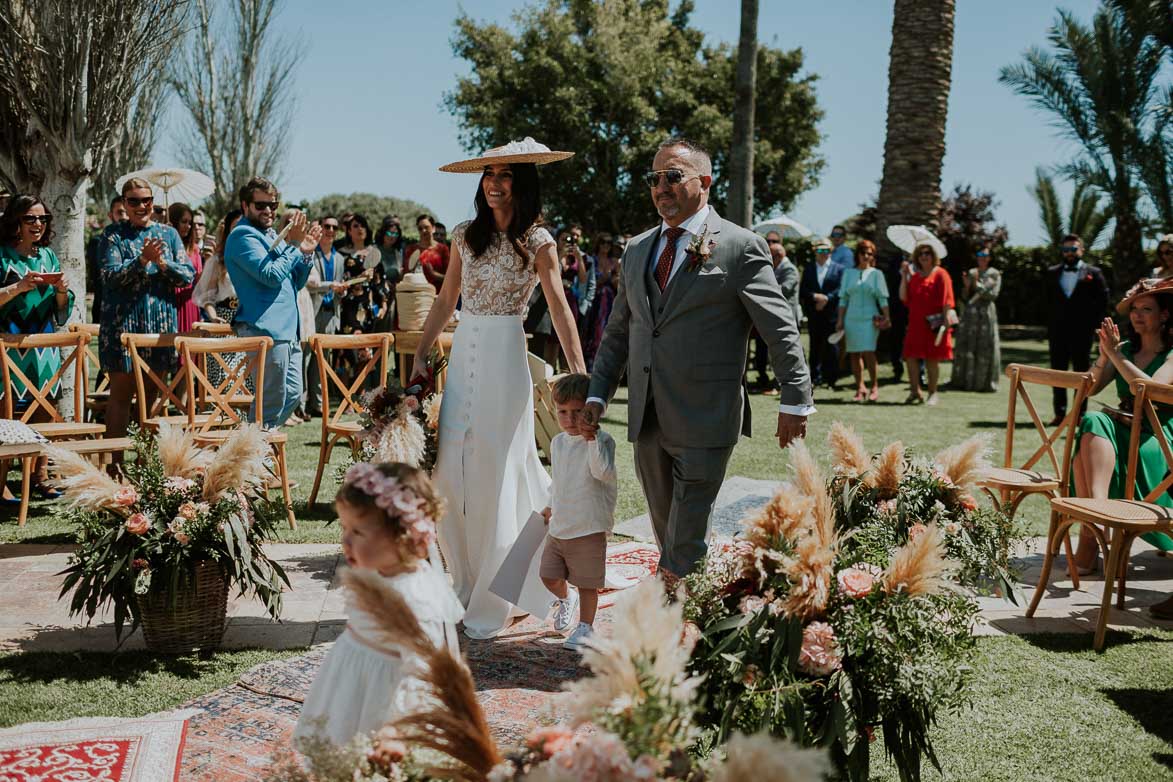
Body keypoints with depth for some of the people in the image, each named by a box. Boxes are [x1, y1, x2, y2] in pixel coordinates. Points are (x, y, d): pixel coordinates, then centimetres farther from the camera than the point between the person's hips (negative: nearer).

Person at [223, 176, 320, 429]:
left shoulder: (270, 235, 22)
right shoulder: (243, 236, -8)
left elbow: (297, 282, 23)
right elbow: (272, 275, -20)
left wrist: (306, 254, 7)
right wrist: (292, 245, -11)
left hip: (287, 330, 10)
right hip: (266, 329, -10)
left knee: (292, 394, 14)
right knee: (271, 401, -7)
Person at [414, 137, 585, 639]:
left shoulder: (537, 241, -3)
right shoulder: (465, 235, 9)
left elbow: (559, 308, -8)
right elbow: (445, 301, 15)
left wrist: (579, 374, -16)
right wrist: (420, 357, 10)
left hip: (504, 357, -5)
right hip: (462, 356, 5)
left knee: (495, 476, -1)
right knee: (450, 473, 3)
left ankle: (490, 605, 9)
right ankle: (465, 586, 18)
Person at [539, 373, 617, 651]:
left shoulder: (601, 440, -12)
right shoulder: (557, 442, 8)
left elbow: (602, 471, -30)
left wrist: (591, 438, -35)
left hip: (589, 529, -6)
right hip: (558, 527, 6)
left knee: (587, 583, 2)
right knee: (549, 576, 12)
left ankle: (585, 626, 19)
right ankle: (565, 599, 42)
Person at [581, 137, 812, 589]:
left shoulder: (740, 248, -5)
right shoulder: (637, 251, 14)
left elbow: (781, 331, -5)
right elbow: (618, 332, 18)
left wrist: (795, 402, -7)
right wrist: (597, 396, 8)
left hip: (705, 422, -6)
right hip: (647, 421, 6)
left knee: (685, 541, -5)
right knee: (666, 532, 15)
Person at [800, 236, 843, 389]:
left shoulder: (839, 269, 6)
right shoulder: (808, 269, 13)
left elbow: (840, 290, -4)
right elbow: (802, 291, 5)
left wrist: (826, 298, -14)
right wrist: (815, 296, -12)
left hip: (831, 315, -2)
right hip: (813, 316, 2)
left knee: (831, 348, -1)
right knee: (815, 347, 5)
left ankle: (831, 380, 4)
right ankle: (815, 378, 9)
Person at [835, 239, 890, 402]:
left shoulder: (876, 274, 7)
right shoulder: (848, 273, 12)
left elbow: (882, 298, 3)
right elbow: (843, 298, 11)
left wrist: (886, 317, -6)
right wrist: (840, 320, 5)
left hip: (869, 318, -3)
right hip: (851, 318, 3)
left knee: (868, 352, -13)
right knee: (854, 354, 3)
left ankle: (874, 387, -3)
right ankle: (860, 387, 11)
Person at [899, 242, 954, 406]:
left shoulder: (940, 274, -1)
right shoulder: (914, 276, 15)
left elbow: (946, 298, -7)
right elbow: (904, 297, 7)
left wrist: (946, 318, -16)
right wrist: (904, 276, 1)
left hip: (933, 323, -5)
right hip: (916, 323, 5)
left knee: (932, 359, 0)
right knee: (911, 357, -2)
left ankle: (933, 393, 9)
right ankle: (915, 392, 6)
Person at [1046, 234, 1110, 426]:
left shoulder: (1093, 273, 3)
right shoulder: (1052, 273, 11)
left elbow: (1103, 300, 2)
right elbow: (1046, 300, 15)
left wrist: (1092, 323, -4)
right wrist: (1051, 322, 6)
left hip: (1082, 332, -3)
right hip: (1057, 332, 3)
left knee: (1082, 373, 2)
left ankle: (1081, 414, 6)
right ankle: (1060, 413, 8)